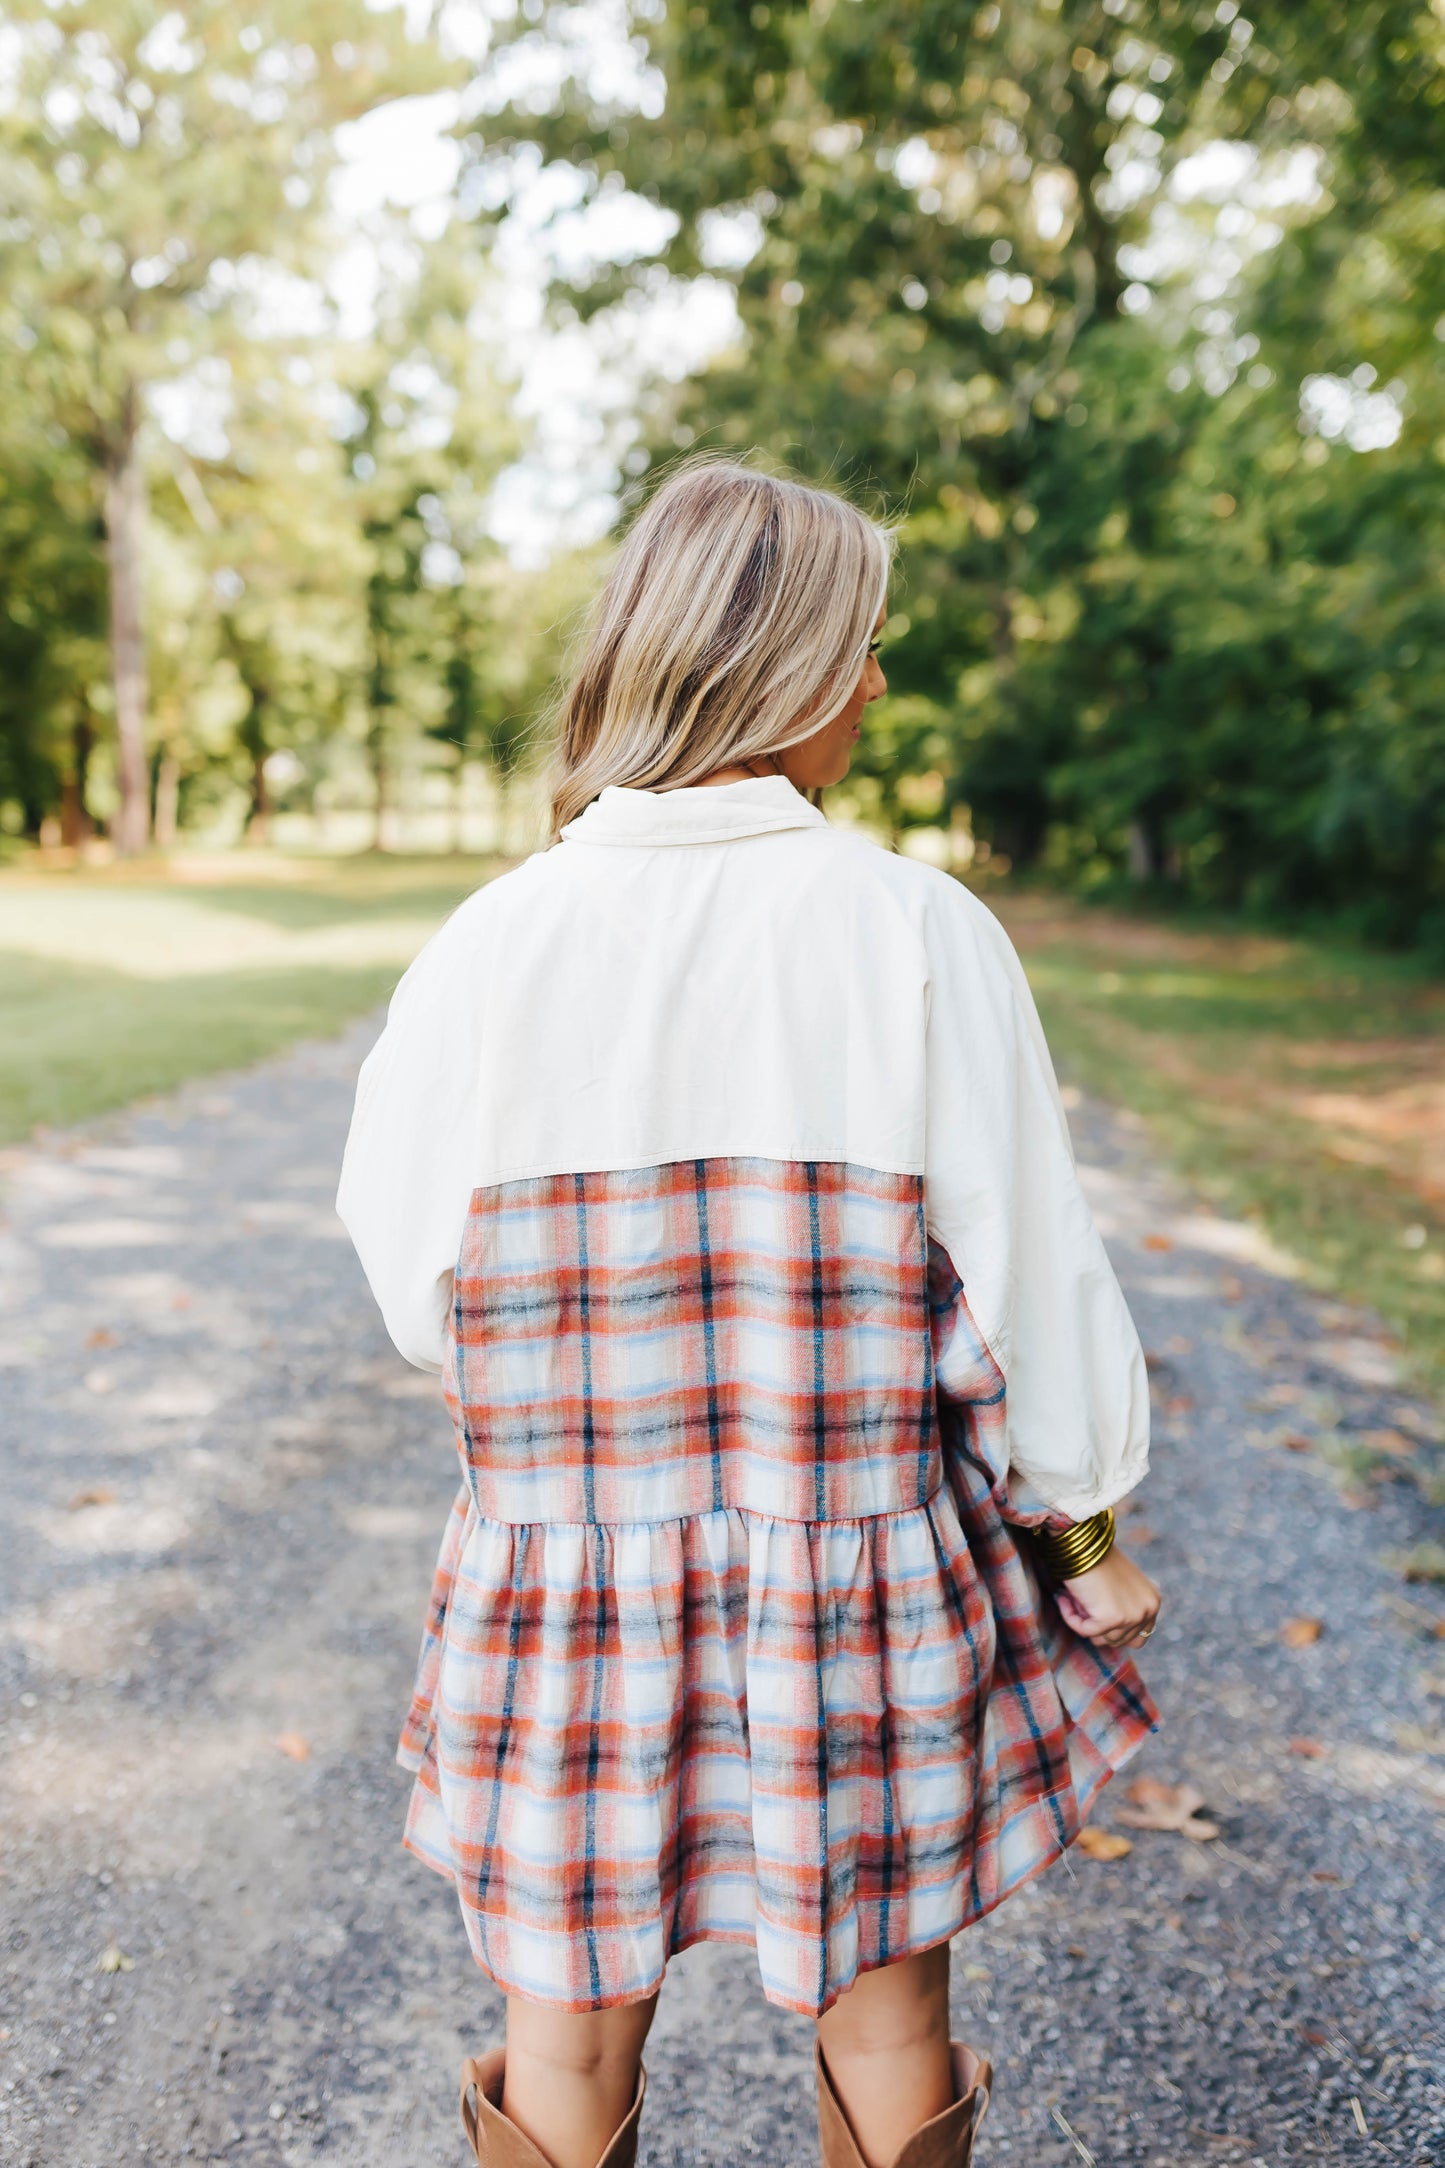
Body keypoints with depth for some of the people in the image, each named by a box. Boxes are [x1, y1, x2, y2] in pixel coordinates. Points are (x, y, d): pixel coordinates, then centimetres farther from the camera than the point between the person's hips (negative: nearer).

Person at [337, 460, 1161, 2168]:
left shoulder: (490, 944, -10)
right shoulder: (919, 930, -13)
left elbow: (408, 1276, -1)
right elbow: (1030, 1271, -8)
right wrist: (1086, 1520, 7)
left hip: (564, 1579, 1)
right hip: (863, 1579, 0)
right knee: (884, 2016, 23)